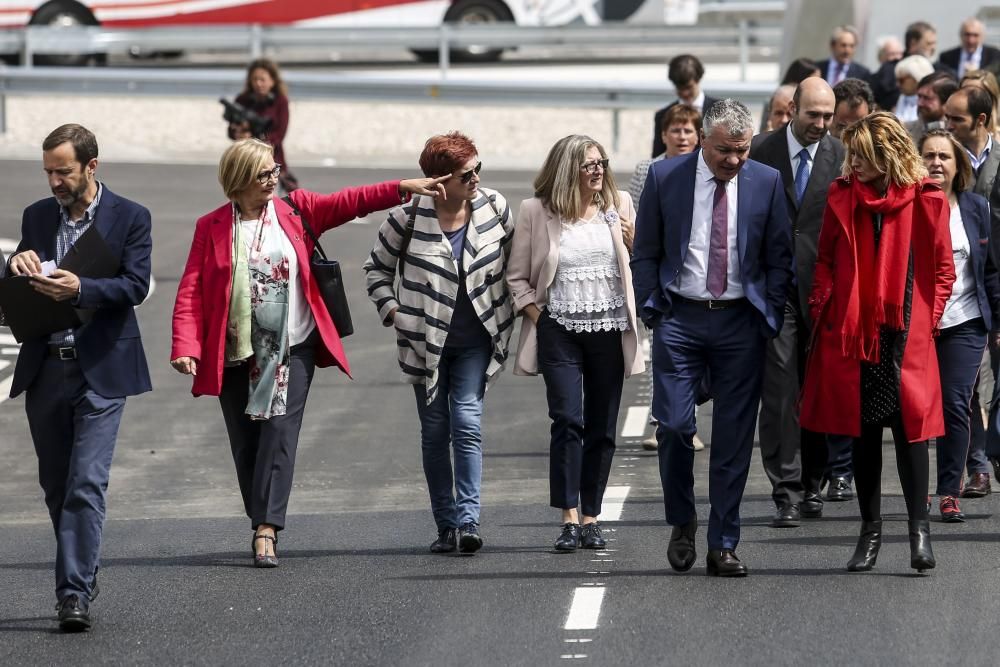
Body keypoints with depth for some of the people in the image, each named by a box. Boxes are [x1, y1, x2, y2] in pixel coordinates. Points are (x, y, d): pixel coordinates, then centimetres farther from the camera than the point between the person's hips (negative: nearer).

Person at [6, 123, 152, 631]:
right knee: (56, 485, 12)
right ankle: (82, 574, 27)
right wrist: (19, 264, -12)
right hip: (44, 369, 5)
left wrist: (79, 289, -26)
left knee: (87, 484, -12)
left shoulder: (130, 218, -2)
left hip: (100, 369, -5)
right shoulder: (37, 217, 10)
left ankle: (74, 593, -14)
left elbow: (135, 285, -11)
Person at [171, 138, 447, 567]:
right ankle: (262, 525, 17)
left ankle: (266, 528, -17)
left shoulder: (295, 211, 5)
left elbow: (348, 202, 3)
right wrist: (185, 347, -17)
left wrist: (404, 188, -8)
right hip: (236, 353, 0)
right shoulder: (212, 227, -1)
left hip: (291, 349, 0)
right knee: (246, 441, 5)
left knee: (279, 432, -11)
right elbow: (191, 291, -5)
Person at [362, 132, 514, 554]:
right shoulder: (408, 218, -10)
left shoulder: (494, 208, -4)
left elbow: (514, 261, 11)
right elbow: (377, 268, 4)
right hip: (426, 342, 0)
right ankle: (446, 525, 13)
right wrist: (393, 311, -6)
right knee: (434, 431, 5)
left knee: (467, 421, -12)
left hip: (475, 340, 0)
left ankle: (468, 520, -16)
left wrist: (513, 309, 6)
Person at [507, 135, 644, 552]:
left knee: (602, 428, 4)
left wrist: (633, 240, -3)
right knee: (568, 421, -14)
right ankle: (569, 519, -14)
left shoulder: (619, 205, 8)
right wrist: (536, 316, -4)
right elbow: (517, 277, 7)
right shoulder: (536, 212, 1)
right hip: (560, 330, -2)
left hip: (609, 330, 3)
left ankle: (591, 517, 11)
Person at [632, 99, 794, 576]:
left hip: (741, 322, 1)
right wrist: (652, 312, -1)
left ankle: (722, 546, 7)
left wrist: (770, 317, 0)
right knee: (674, 425, -9)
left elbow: (779, 257, 7)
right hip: (680, 317, -1)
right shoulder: (664, 178, 0)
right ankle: (682, 521, 15)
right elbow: (645, 253, 6)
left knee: (734, 438, 1)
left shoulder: (766, 182, 2)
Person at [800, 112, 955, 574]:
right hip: (851, 329, 3)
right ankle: (870, 531, 13)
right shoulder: (843, 197, 7)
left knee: (909, 424, -9)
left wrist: (928, 318, -4)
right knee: (863, 430, 6)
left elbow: (943, 268, 4)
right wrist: (821, 306, 0)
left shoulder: (925, 200, -1)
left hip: (905, 335, -3)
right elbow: (826, 259, 13)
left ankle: (919, 530, -5)